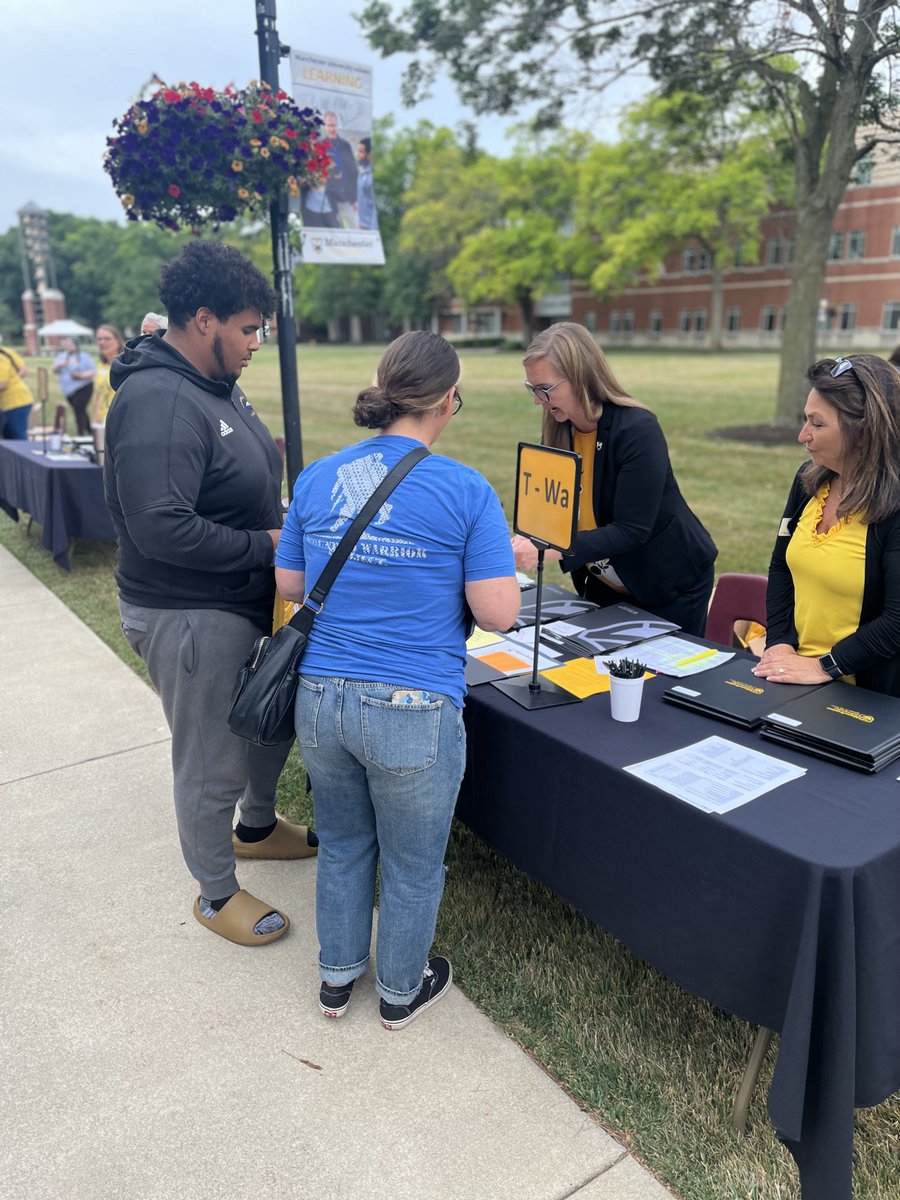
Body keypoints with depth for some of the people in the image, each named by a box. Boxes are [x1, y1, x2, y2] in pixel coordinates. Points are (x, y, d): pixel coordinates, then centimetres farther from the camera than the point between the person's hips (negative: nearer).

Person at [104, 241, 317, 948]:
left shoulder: (218, 385, 7)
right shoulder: (159, 403, -24)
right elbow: (161, 528, -32)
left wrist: (286, 519, 2)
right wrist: (267, 545, -22)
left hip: (248, 599, 10)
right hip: (191, 617, -10)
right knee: (212, 766, 7)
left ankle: (257, 826, 52)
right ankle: (216, 893, 31)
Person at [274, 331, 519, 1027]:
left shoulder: (317, 479, 3)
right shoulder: (466, 491, -11)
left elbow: (289, 584, 11)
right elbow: (498, 612, -11)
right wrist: (509, 555, 8)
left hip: (321, 699, 5)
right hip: (414, 709, -4)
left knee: (341, 845, 26)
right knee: (412, 865, 19)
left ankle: (338, 976, 47)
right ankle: (402, 991, 42)